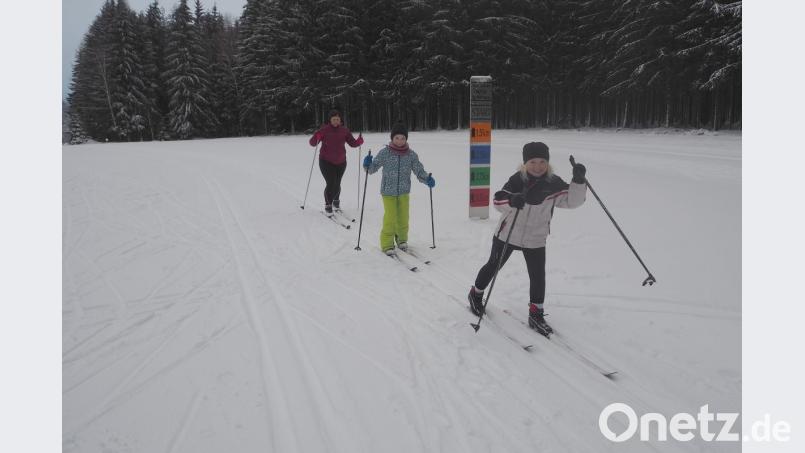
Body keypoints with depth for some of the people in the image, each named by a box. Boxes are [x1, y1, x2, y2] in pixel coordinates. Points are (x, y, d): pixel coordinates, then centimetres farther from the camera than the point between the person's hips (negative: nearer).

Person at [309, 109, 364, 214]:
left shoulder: (344, 130, 2)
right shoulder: (324, 130, -8)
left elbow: (353, 143, 3)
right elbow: (312, 143, -10)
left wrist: (360, 140, -18)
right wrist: (316, 138, -32)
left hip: (340, 162, 3)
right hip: (326, 162, -3)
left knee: (337, 184, 6)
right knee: (331, 183, -11)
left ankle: (336, 201, 35)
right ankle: (328, 205, 10)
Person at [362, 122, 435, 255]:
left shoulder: (411, 154, -4)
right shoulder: (385, 153, -9)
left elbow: (419, 170, -4)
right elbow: (373, 168, -4)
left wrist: (428, 180, -22)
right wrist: (367, 165, -26)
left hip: (404, 191, 3)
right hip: (388, 191, -2)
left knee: (403, 217, 9)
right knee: (390, 218, -7)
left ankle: (402, 239, 34)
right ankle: (387, 244, 9)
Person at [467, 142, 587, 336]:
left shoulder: (554, 184, -9)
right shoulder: (517, 179, -15)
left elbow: (572, 200, -18)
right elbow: (497, 201, -24)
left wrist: (578, 181, -35)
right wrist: (511, 200, -46)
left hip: (535, 240, 1)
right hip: (507, 235, -1)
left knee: (538, 277, -1)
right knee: (493, 266, 15)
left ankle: (536, 315, 16)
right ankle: (476, 294, 40)